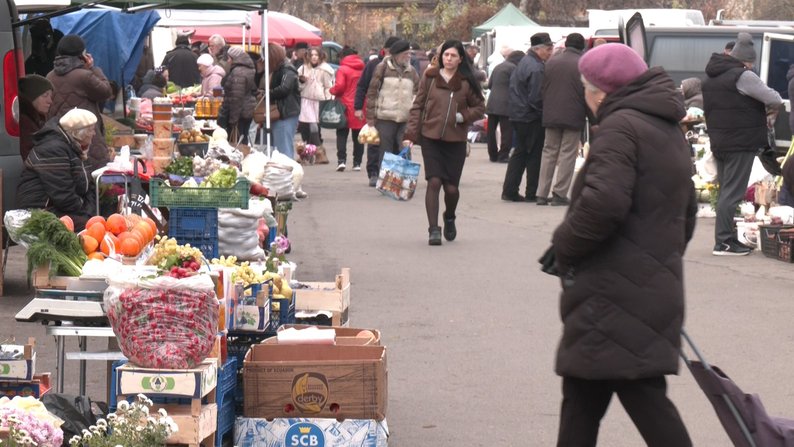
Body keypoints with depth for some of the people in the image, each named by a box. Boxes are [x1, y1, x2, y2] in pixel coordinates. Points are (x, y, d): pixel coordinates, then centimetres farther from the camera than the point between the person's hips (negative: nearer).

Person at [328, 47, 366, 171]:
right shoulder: (363, 69, 4)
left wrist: (332, 91, 3)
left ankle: (341, 160, -6)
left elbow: (339, 86, -16)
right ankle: (357, 162, 10)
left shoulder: (343, 69, -9)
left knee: (342, 134, 6)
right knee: (358, 136, 11)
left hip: (346, 105, -4)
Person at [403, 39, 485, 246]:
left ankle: (449, 217, 33)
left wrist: (463, 116, -9)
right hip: (431, 138, 0)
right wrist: (410, 134, -1)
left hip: (455, 141, 0)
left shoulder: (467, 82, 2)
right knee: (434, 182, -11)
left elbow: (480, 107, 10)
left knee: (451, 187, 2)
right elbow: (418, 107, 6)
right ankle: (433, 229, -5)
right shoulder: (429, 77, 3)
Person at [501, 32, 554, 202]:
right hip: (531, 117, -10)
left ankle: (509, 191, 13)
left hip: (518, 114, 10)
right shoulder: (536, 68, -20)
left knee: (520, 152, 14)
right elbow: (536, 98, -23)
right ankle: (531, 193, 3)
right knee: (534, 154, -1)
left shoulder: (525, 62, 12)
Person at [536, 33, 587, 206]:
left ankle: (542, 194, 7)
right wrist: (590, 115, 5)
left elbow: (543, 89, 10)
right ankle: (560, 193, -3)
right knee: (568, 154, 1)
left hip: (551, 115, 4)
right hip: (573, 117, -4)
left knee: (549, 153, 11)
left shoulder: (551, 62, 6)